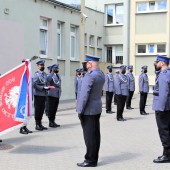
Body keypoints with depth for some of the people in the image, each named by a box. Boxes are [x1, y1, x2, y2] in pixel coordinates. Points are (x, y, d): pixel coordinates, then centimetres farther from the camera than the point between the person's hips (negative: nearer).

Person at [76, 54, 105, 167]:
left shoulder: (89, 76, -20)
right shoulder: (101, 74, 9)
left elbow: (84, 95, -22)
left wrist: (80, 110, -15)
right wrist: (88, 70, 11)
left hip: (88, 110, -9)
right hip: (97, 108, 9)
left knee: (89, 136, -2)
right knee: (95, 134, 13)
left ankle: (90, 160, 6)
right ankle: (94, 158, 21)